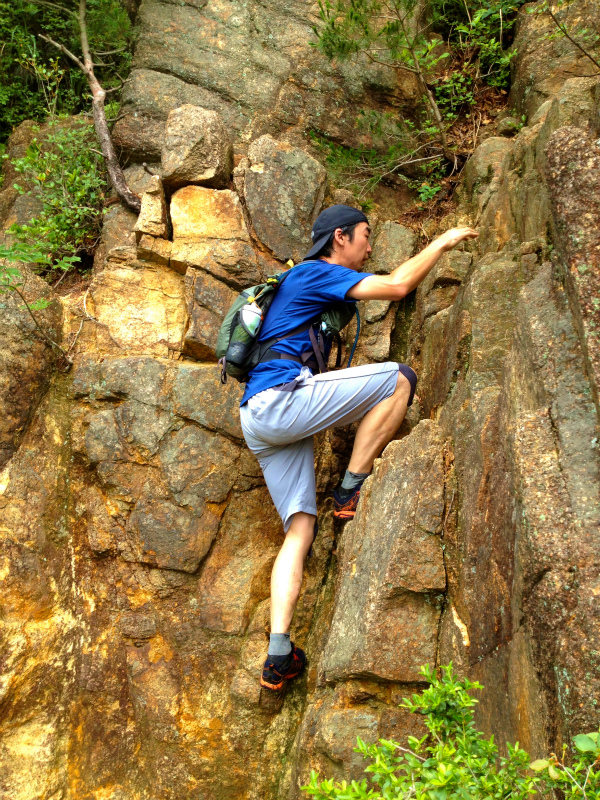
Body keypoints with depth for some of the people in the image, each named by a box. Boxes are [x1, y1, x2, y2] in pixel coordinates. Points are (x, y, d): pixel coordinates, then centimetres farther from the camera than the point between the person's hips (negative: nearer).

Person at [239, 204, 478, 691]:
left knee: (301, 529, 2)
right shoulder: (316, 272, 2)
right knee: (400, 378, -6)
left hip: (260, 422, 10)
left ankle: (279, 657, -6)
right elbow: (398, 286, -7)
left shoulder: (301, 284, 31)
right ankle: (352, 490, -6)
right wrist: (444, 242, 7)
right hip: (280, 399, -9)